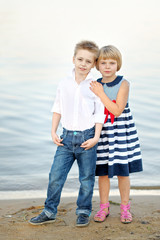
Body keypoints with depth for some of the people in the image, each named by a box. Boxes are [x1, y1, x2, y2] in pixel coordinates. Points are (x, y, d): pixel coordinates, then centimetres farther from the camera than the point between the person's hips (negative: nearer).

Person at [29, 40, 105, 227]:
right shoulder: (64, 84, 4)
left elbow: (100, 113, -2)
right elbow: (57, 109, 12)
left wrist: (96, 137, -9)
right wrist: (53, 132, 6)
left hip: (87, 137, -2)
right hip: (67, 136, 2)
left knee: (86, 178, 9)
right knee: (55, 175, 2)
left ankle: (83, 212, 26)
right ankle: (49, 212, 18)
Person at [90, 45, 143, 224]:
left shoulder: (123, 84, -9)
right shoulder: (95, 85, 2)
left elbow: (117, 110, -18)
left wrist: (101, 93, -20)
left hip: (120, 132, -3)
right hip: (102, 132, 3)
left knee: (123, 172, 5)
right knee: (102, 172, 8)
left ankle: (125, 208, 20)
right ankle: (104, 207, 23)